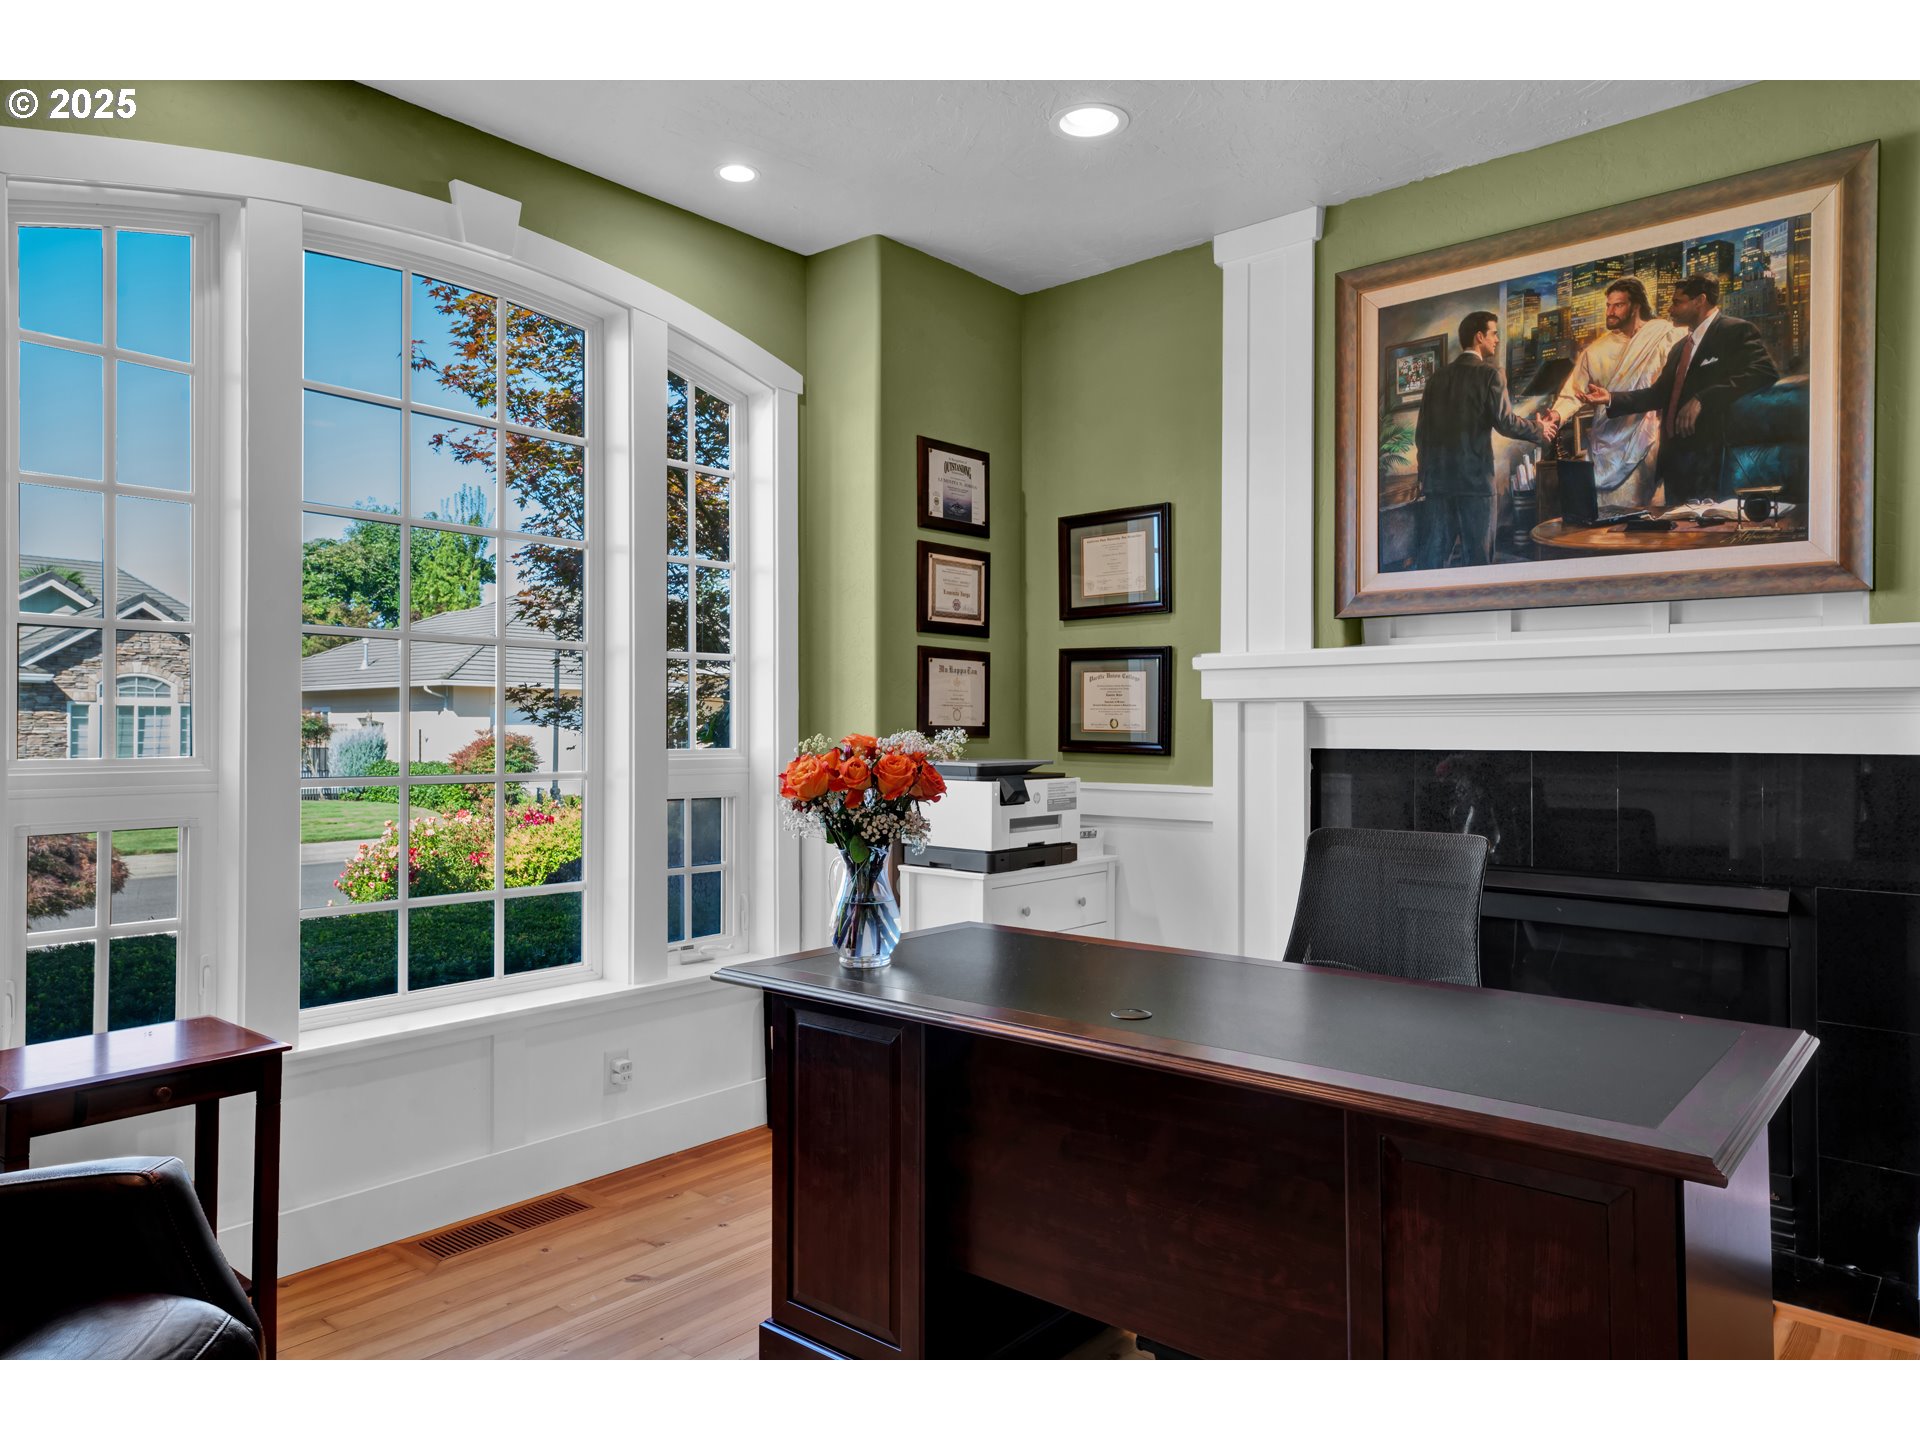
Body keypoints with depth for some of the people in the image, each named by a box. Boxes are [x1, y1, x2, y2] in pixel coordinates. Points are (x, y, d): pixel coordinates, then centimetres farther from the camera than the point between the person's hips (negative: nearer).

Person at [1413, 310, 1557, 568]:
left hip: (1436, 478, 5)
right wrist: (1540, 430, 6)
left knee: (1433, 559, 4)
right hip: (1474, 478, -5)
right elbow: (1504, 421, -11)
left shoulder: (1438, 376, 13)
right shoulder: (1489, 373, -2)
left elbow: (1421, 431, 12)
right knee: (1477, 558, 1)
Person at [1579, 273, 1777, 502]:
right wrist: (1611, 398, 9)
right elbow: (1659, 394, 21)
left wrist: (1703, 399, -25)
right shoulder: (1679, 348, 24)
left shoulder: (1735, 331, -3)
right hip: (1675, 451, 8)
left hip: (1710, 451, -8)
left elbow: (1764, 372, -18)